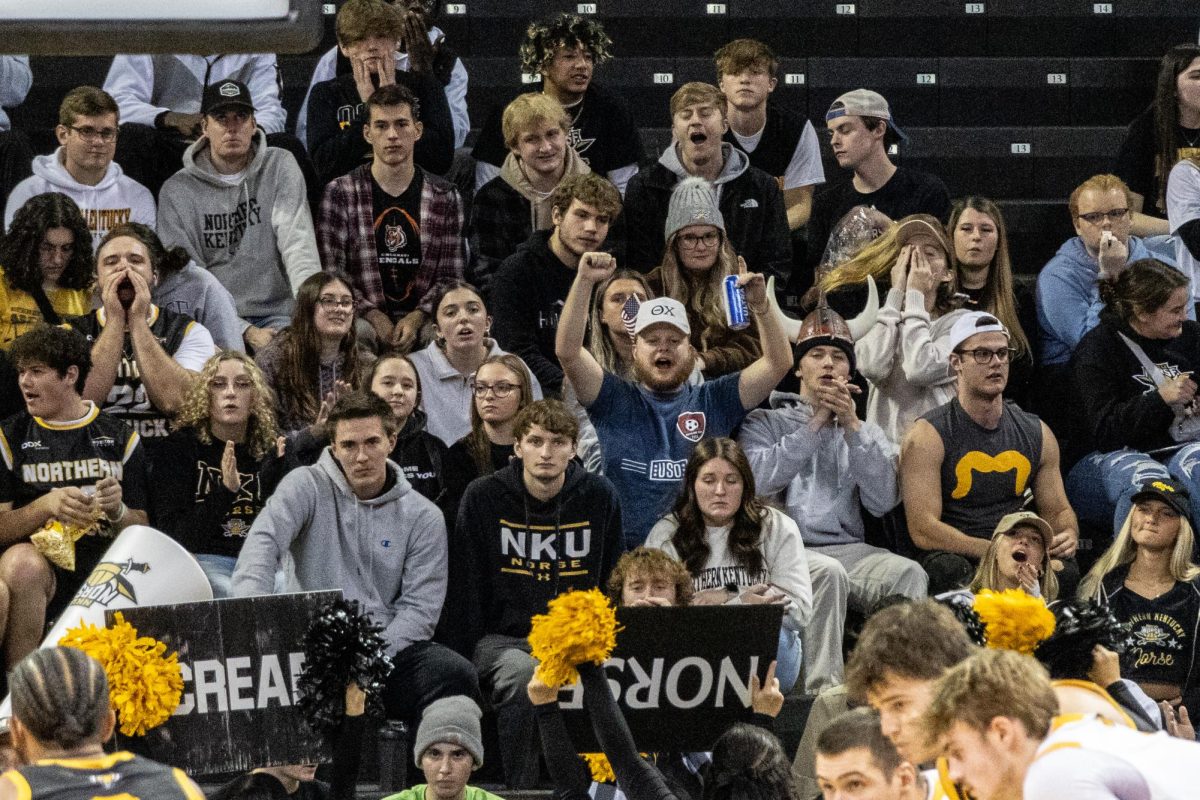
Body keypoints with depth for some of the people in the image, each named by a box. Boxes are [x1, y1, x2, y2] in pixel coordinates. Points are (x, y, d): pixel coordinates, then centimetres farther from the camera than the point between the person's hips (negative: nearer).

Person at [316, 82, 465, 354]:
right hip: (363, 324, -2)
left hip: (423, 324, 2)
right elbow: (330, 274, 0)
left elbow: (450, 277, 7)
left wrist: (417, 318, -10)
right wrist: (373, 316, -12)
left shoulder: (444, 197, 10)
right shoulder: (340, 193, 5)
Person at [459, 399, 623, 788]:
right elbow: (467, 585, 4)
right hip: (503, 639, -2)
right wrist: (469, 653, -5)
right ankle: (520, 791, -24)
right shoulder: (482, 497, -1)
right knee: (524, 675, -36)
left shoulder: (599, 497, 5)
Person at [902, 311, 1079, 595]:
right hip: (952, 556, -4)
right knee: (951, 571, -39)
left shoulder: (1037, 434, 12)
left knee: (1066, 570, -29)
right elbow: (923, 530, -14)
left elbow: (1057, 510, 22)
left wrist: (1068, 535, -4)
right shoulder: (928, 436, -5)